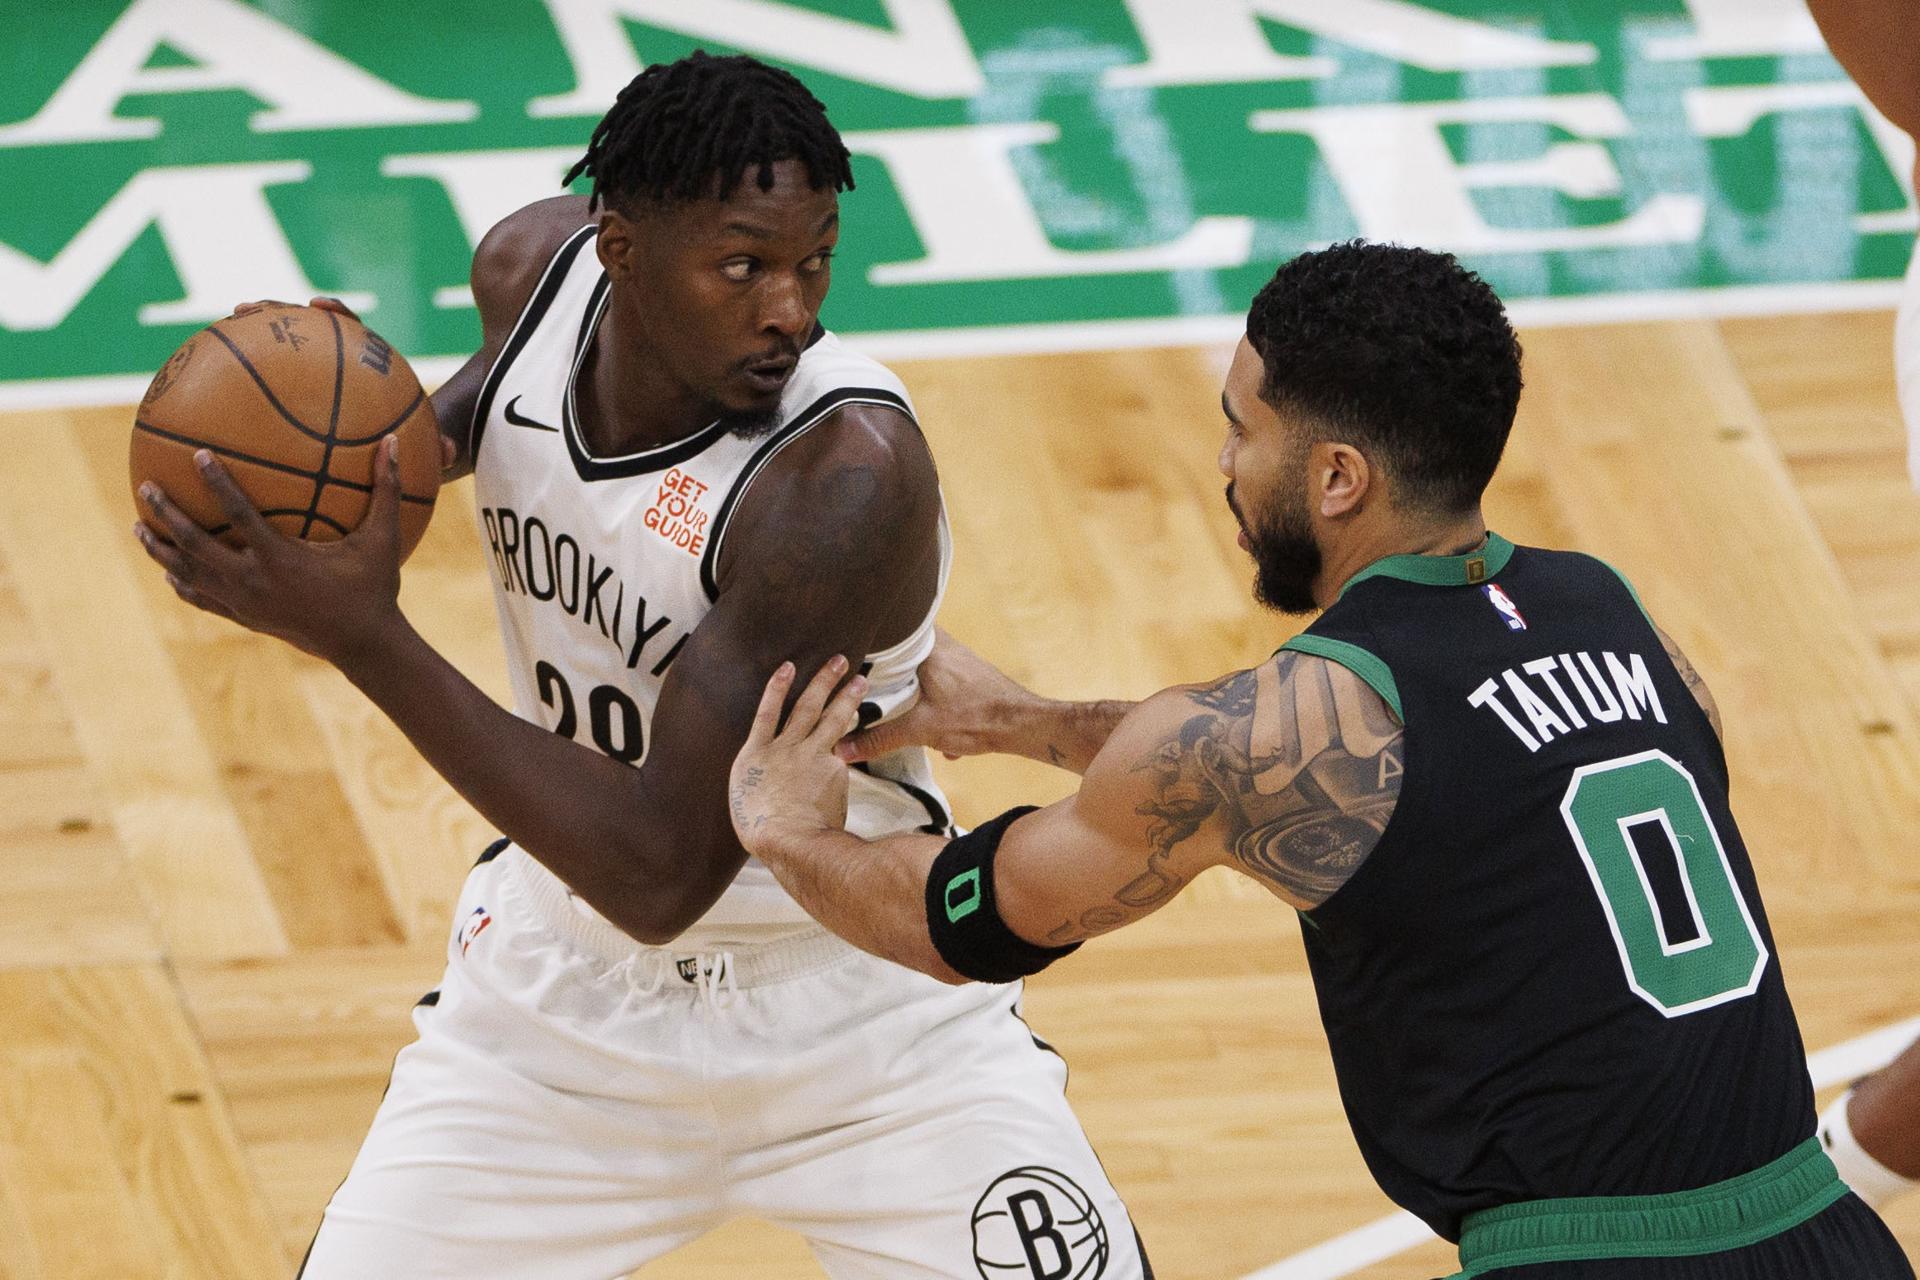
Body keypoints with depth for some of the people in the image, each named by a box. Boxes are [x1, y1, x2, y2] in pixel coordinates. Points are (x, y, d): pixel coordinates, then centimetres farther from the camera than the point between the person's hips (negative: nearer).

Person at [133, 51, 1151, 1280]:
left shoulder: (850, 474, -33)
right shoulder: (535, 265, -15)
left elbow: (660, 874, -35)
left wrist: (363, 635, -38)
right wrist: (417, 429, -10)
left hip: (858, 1009, -4)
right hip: (569, 974, 4)